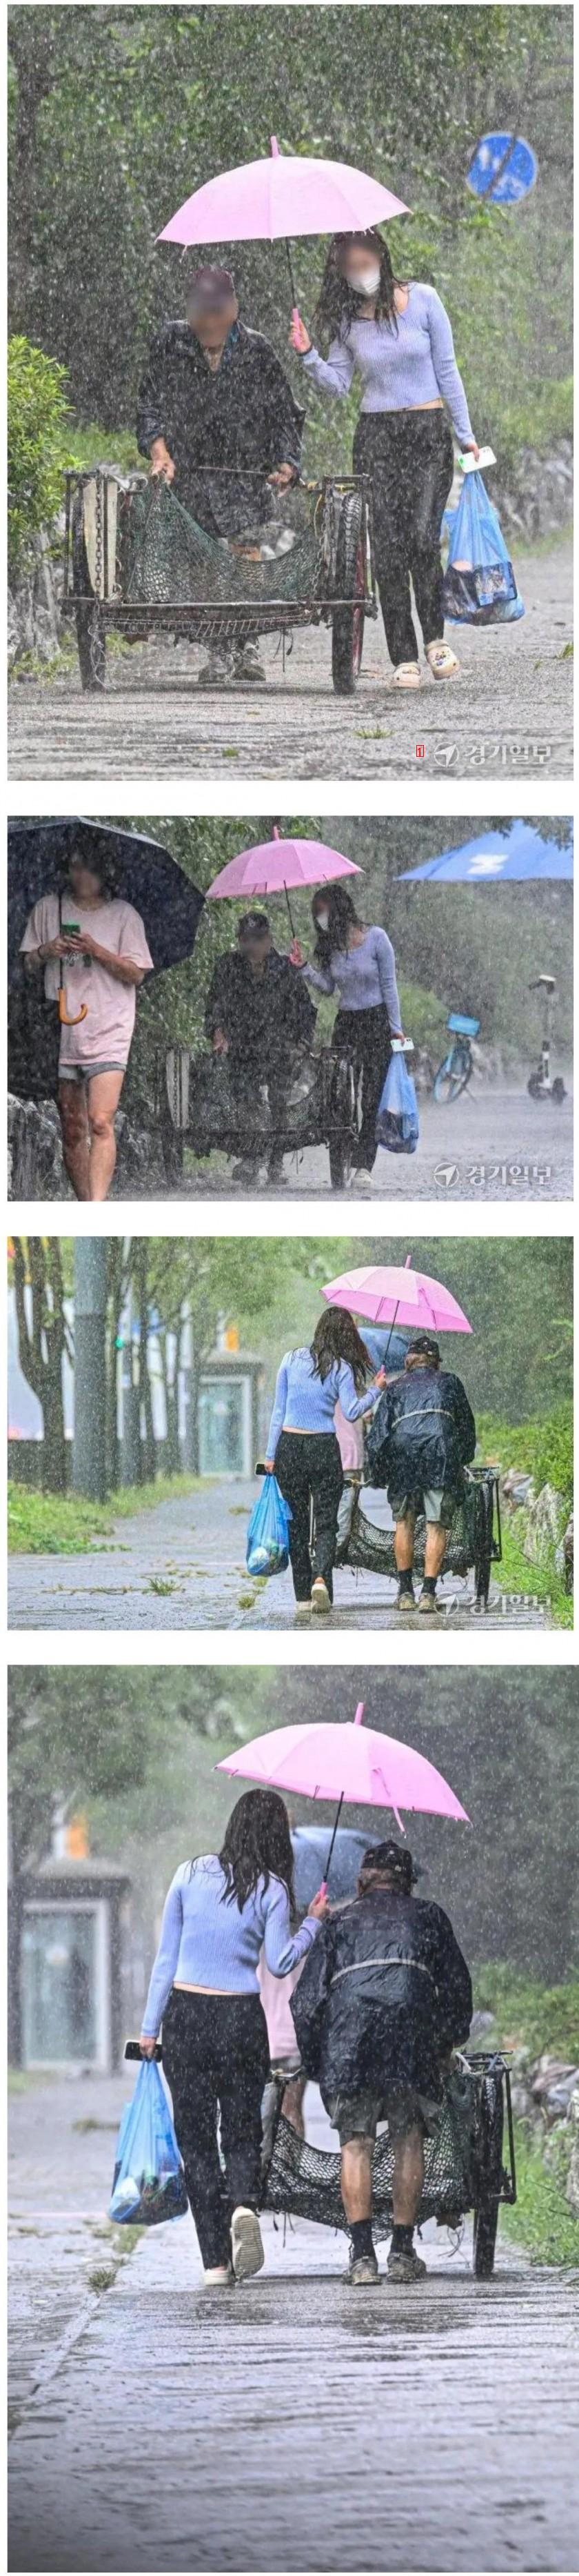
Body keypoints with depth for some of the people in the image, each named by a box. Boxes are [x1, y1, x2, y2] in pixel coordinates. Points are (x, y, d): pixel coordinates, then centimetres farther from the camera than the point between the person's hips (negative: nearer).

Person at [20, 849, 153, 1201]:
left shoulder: (124, 915, 1)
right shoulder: (48, 909, 9)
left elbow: (136, 974, -1)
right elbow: (28, 965, 15)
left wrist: (97, 951, -14)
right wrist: (45, 953, -7)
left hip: (108, 1032, -4)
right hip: (60, 1033, 4)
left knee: (101, 1123, -18)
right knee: (72, 1129, 7)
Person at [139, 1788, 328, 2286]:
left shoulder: (190, 1875, 1)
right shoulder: (271, 1889, -4)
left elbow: (166, 1957, 4)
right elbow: (280, 1964, -7)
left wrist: (151, 2026, 10)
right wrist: (313, 1924, 7)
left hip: (185, 2016, 1)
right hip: (241, 2020, -1)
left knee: (196, 2136, 6)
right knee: (242, 2130, 13)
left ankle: (215, 2260, -1)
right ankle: (245, 2204, -20)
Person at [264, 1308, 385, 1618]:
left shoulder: (291, 1360, 4)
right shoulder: (342, 1368, -4)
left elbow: (278, 1411, 4)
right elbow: (351, 1412, -12)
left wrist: (271, 1455, 6)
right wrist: (375, 1391, 3)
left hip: (289, 1447, 2)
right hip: (324, 1448, -2)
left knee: (297, 1523, 9)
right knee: (326, 1522, 3)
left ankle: (303, 1597, 8)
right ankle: (321, 1579, -22)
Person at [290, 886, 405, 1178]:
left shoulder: (376, 938, -9)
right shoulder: (332, 945, 6)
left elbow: (389, 986, -6)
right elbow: (327, 987, 11)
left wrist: (396, 1028, -6)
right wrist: (303, 967, -3)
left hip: (376, 1022, -5)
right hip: (346, 1022, 5)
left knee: (371, 1096, -7)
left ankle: (364, 1164, -7)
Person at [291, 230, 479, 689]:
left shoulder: (422, 300, -1)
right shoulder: (348, 319, 6)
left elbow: (447, 370, 3)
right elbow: (337, 384, 7)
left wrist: (466, 435, 3)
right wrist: (309, 355, -11)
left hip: (429, 432, -2)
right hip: (377, 439, 2)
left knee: (422, 539, -16)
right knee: (389, 548, -3)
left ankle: (435, 636, 3)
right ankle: (404, 658, 0)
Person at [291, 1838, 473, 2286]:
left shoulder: (340, 1920, 26)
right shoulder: (428, 1916, 27)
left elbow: (306, 2000, 19)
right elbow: (458, 1987, 23)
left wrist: (315, 2064, 22)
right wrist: (447, 2045, 34)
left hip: (347, 2028, 0)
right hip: (411, 2024, 0)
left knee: (355, 2143, 2)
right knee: (408, 2140, 8)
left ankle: (362, 2254, -7)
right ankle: (403, 2252, 5)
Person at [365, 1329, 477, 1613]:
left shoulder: (395, 1388, 24)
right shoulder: (449, 1382, 25)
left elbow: (378, 1433, 16)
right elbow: (467, 1427, 30)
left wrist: (377, 1475, 21)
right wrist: (463, 1459, 44)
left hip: (403, 1451, 0)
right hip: (441, 1449, 0)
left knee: (404, 1522, 15)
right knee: (437, 1526, 2)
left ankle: (405, 1591, 14)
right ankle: (429, 1592, -5)